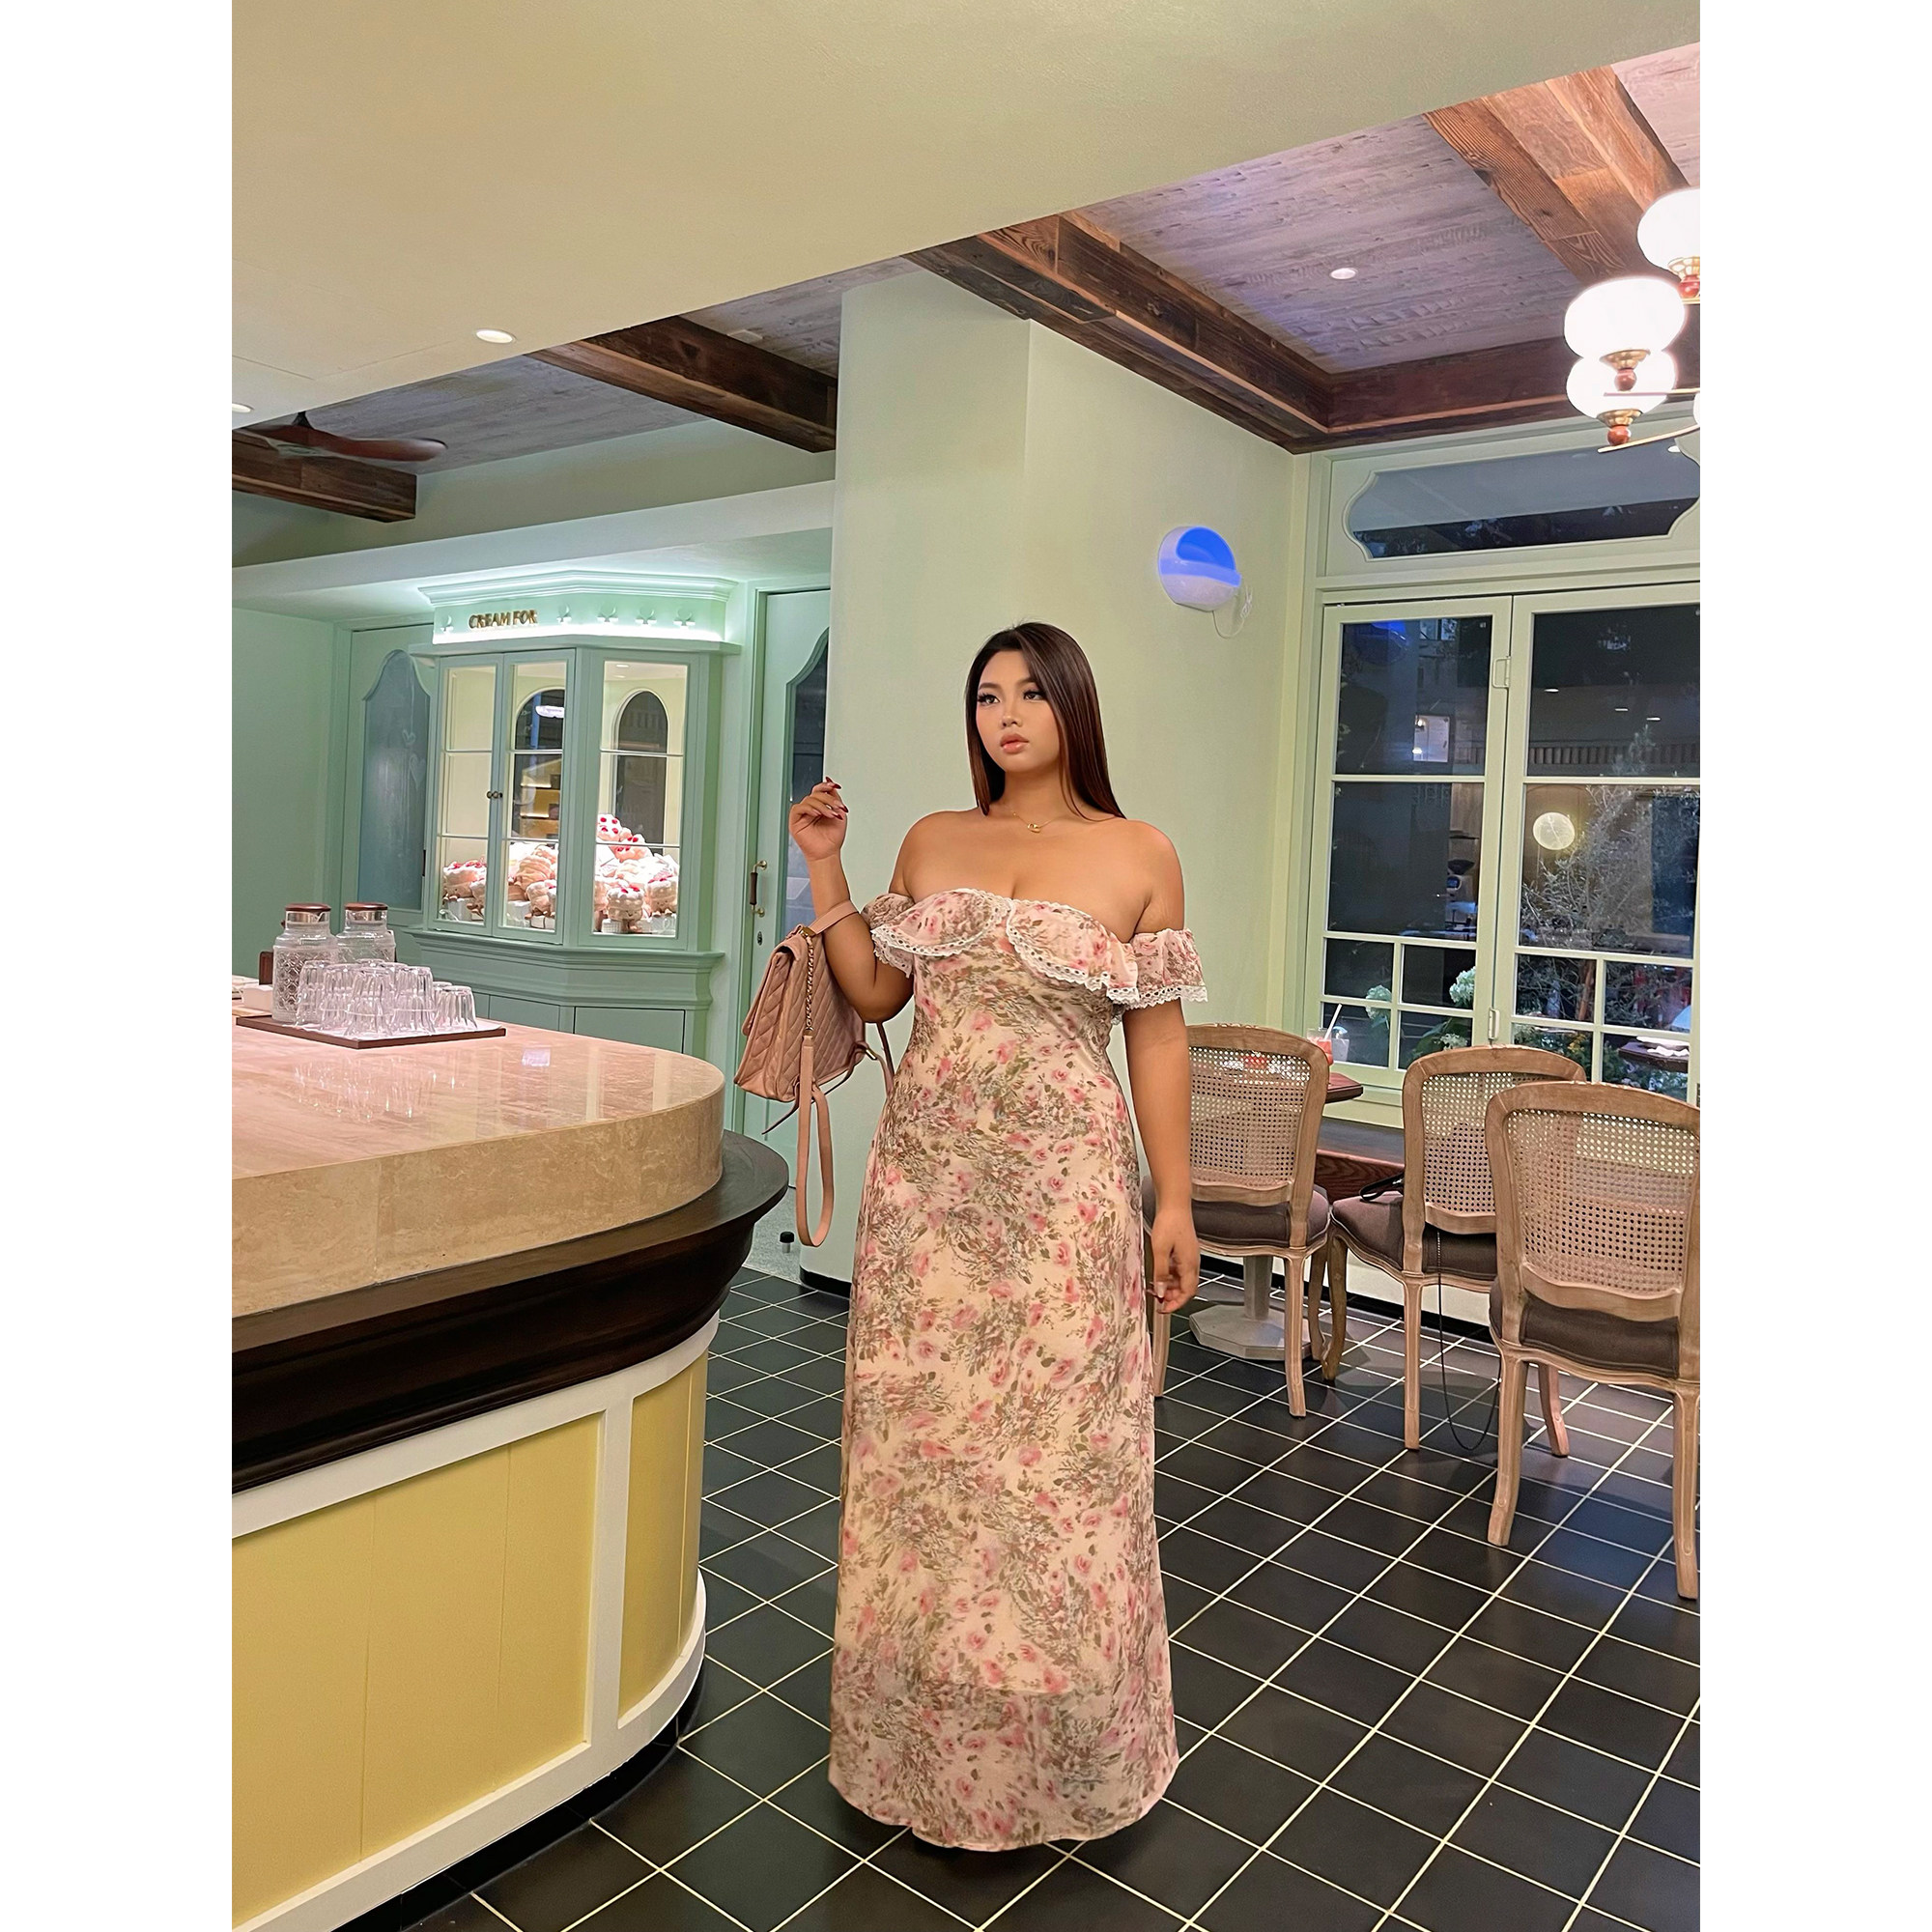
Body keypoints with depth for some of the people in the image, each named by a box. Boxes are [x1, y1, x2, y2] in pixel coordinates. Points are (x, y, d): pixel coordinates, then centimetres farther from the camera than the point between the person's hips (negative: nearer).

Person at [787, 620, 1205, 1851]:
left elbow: (1157, 1037, -1)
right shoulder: (932, 843, 10)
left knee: (1056, 1447, 4)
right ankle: (934, 1734, 30)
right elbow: (875, 993, 10)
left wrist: (1174, 1201, -2)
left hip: (1062, 1183, -3)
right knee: (918, 1439, 10)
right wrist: (825, 868, 3)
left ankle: (1055, 1741, 26)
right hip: (928, 1173, 4)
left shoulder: (1140, 857, 0)